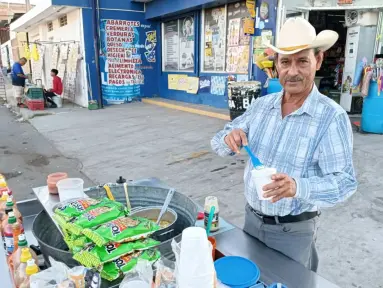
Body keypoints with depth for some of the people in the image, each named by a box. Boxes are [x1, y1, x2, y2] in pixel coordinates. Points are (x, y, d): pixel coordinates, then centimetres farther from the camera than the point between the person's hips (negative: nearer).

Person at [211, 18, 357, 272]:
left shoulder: (332, 117, -18)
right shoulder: (261, 105, -3)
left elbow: (345, 181, -20)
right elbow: (219, 145, 1)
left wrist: (298, 187, -39)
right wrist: (229, 139, -22)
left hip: (294, 230, -4)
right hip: (252, 218, 5)